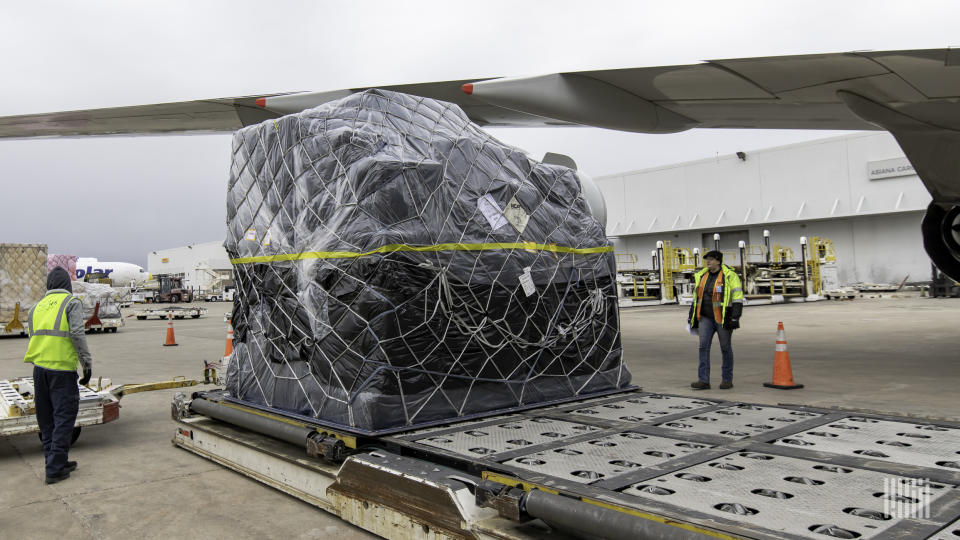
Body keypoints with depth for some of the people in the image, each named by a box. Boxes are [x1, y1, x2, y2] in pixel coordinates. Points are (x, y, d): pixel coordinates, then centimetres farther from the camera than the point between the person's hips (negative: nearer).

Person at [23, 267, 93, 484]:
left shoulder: (37, 307, 16)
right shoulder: (72, 303, -2)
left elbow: (33, 338, 14)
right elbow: (77, 334, -12)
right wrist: (87, 363, -9)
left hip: (39, 367, 6)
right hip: (62, 368, -6)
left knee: (46, 418, 14)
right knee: (64, 417, -1)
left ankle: (55, 462, 22)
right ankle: (55, 468, -2)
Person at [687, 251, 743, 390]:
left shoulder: (729, 276, -8)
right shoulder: (702, 276, 10)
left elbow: (737, 298, -12)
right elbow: (696, 298, 18)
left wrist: (735, 318, -19)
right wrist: (691, 316, 15)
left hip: (723, 319, -5)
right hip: (705, 318, 5)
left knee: (725, 348, 5)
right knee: (703, 346, -5)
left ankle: (727, 380, 16)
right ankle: (703, 380, -5)